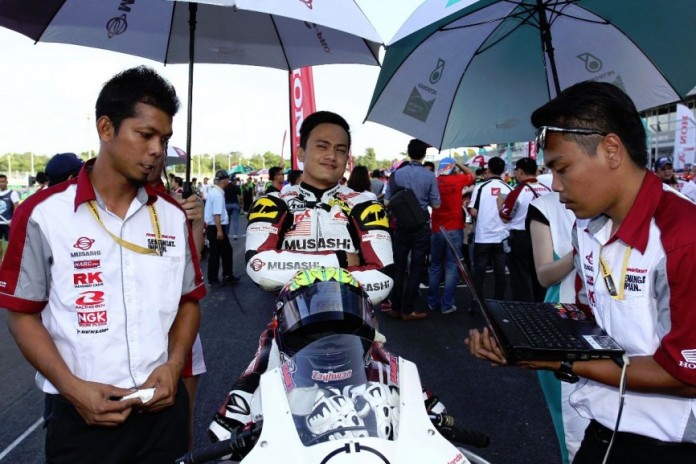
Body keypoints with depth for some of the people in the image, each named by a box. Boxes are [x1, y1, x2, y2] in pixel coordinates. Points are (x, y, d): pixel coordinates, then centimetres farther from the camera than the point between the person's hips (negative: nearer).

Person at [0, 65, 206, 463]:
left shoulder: (174, 216, 4)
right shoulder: (43, 213, -6)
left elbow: (189, 299, 8)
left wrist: (174, 365, -7)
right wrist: (71, 387, -13)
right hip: (81, 413, -3)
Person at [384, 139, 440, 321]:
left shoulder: (397, 173, -4)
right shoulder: (429, 175, -9)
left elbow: (387, 202, -1)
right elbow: (436, 204, -6)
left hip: (401, 226, 2)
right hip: (421, 227, -2)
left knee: (399, 267, 11)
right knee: (416, 269, 6)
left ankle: (395, 308, 17)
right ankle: (407, 310, 10)